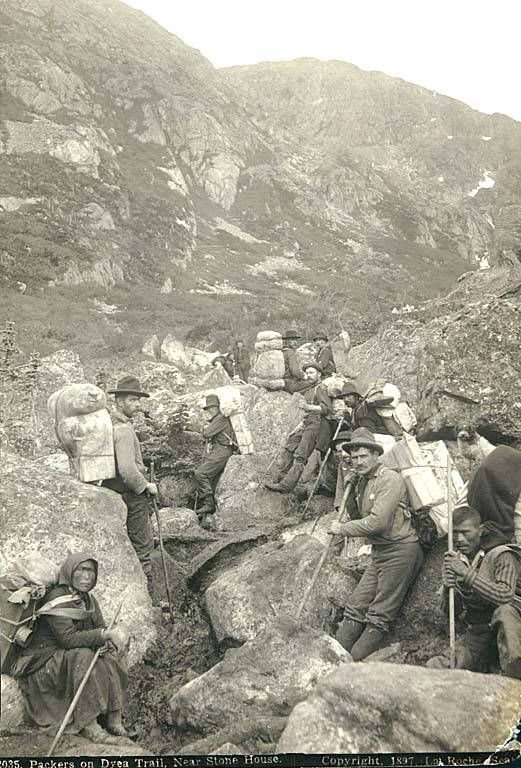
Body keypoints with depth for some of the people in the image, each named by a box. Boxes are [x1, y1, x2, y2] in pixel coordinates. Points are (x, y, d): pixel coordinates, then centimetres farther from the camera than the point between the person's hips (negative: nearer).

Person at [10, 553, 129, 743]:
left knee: (111, 656, -12)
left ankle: (114, 718, -10)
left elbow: (101, 629, 2)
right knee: (83, 657, -32)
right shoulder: (57, 599, -19)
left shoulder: (89, 599, 6)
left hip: (75, 660, 8)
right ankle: (88, 725, -26)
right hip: (43, 664, -8)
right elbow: (67, 638, -29)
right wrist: (106, 634, -33)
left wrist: (107, 643, -23)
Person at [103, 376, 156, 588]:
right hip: (131, 494, -9)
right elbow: (128, 471, -28)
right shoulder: (124, 429, -21)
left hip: (111, 490, 9)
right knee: (143, 546, 1)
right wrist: (147, 486, -14)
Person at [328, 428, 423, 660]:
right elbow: (356, 516, 20)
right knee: (355, 607, 1)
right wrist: (350, 489, 7)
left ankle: (353, 663, -4)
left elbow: (378, 522, -22)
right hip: (379, 552, 9)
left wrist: (342, 529, -12)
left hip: (401, 550, -8)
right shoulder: (362, 481, 14)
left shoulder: (389, 479, -14)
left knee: (379, 617, -5)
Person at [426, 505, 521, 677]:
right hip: (475, 633, 4)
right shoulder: (454, 559, 7)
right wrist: (448, 589, -15)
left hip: (505, 628, -4)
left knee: (504, 611, -38)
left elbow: (505, 595, -26)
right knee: (435, 666, -18)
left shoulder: (501, 555, -8)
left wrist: (467, 573, -29)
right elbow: (449, 612, 7)